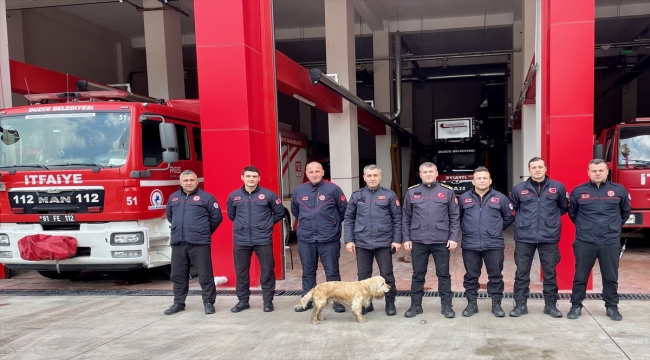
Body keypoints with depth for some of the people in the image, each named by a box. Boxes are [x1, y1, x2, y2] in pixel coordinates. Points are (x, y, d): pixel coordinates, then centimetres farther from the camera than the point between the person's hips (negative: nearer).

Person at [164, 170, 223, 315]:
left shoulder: (206, 197, -4)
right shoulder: (173, 198, 11)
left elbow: (216, 217, -1)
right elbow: (169, 216, 27)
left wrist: (204, 231, 6)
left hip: (199, 243, -4)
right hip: (178, 243, 5)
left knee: (205, 275, 1)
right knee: (178, 275, 12)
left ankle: (208, 302, 12)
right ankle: (178, 303, 24)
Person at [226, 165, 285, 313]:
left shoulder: (268, 195, -4)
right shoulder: (234, 196, 3)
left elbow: (280, 213, 7)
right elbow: (231, 215, 20)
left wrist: (266, 223, 7)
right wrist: (242, 225, 13)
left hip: (263, 240, -2)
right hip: (241, 241, 2)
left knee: (267, 271, 3)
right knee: (241, 272, 10)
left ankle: (268, 301, 16)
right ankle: (243, 301, 23)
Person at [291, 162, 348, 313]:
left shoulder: (333, 189, -7)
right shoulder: (299, 191, 4)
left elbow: (344, 210, 2)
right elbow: (294, 210, 22)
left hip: (329, 239, -3)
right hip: (305, 239, 3)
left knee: (332, 272, 4)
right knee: (308, 272, 13)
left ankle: (337, 301, 14)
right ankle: (307, 300, 24)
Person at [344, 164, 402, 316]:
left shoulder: (389, 195, 1)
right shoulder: (356, 196, 5)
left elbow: (397, 219, 1)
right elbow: (349, 219, 6)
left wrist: (397, 240, -4)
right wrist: (349, 240, -1)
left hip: (384, 242, -2)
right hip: (362, 243, 2)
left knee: (387, 275, 5)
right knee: (363, 275, 10)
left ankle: (390, 303, 21)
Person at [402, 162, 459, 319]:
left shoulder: (447, 191, 1)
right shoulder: (412, 192, 4)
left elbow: (454, 217, 2)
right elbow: (406, 218, 6)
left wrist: (453, 237, -5)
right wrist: (406, 238, 1)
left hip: (442, 241, -1)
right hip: (418, 241, 1)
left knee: (443, 274, 8)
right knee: (418, 275, 10)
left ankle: (446, 306, 19)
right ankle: (416, 305, 21)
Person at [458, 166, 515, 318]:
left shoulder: (500, 198, 2)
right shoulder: (463, 198, 2)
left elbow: (509, 216, 14)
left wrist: (498, 229, 14)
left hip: (494, 245, 0)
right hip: (470, 245, 0)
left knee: (496, 276, 6)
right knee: (471, 276, 8)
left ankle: (496, 304, 19)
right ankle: (471, 304, 20)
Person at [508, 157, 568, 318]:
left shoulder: (558, 187, 2)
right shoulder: (519, 189, 1)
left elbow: (564, 207, 15)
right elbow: (512, 209, 13)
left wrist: (551, 217, 7)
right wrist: (523, 221, 7)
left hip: (549, 238, 0)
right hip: (524, 238, 0)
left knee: (550, 273, 9)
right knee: (522, 273, 5)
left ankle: (551, 305, 22)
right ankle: (520, 305, 15)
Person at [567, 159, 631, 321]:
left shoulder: (619, 190, 1)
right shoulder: (578, 191, -2)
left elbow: (626, 212, 17)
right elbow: (572, 213, 14)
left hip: (611, 242, 1)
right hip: (584, 242, -1)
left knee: (611, 277, 10)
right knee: (580, 277, 7)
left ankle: (612, 307, 25)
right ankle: (576, 306, 18)